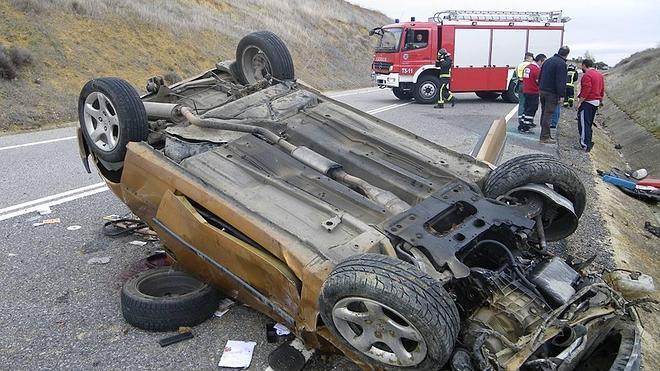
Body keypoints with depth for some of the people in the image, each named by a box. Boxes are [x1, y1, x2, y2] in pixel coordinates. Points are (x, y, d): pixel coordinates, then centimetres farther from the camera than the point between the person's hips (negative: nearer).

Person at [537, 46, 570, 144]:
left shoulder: (548, 61, 15)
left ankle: (545, 135, 21)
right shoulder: (561, 63, -13)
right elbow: (561, 81, -18)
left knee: (544, 113, 14)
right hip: (552, 93, -8)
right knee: (548, 114, -6)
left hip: (542, 91, 8)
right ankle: (545, 137, -5)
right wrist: (561, 95, -16)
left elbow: (540, 76, 21)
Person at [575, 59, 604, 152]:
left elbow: (586, 91, -23)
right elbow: (602, 90, 19)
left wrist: (579, 102, -21)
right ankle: (588, 142, 25)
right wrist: (600, 100, 27)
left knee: (583, 124, -8)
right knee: (589, 123, 18)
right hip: (596, 102, 9)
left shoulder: (587, 75, -14)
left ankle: (585, 145, -12)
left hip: (587, 102, -9)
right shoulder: (600, 74, 15)